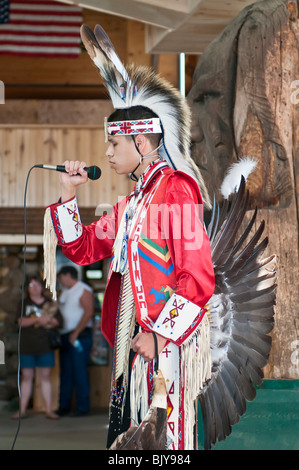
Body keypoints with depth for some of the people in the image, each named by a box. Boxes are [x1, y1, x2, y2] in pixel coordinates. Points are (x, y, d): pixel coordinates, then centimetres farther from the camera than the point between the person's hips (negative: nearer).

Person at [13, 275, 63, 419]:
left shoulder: (49, 303, 10)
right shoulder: (24, 303, 8)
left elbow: (59, 321, 6)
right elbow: (21, 321, -6)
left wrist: (49, 320, -14)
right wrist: (38, 319, -18)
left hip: (45, 345, 0)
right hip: (27, 346, 0)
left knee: (45, 376, 1)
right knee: (27, 376, 2)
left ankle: (49, 410, 1)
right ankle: (22, 410, 6)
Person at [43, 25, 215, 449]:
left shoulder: (177, 190, -9)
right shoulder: (133, 200, 19)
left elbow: (198, 279, -16)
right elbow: (82, 249, 26)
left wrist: (160, 333, -17)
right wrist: (68, 195, 16)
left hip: (169, 342, -9)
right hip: (133, 340, 9)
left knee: (163, 441, -9)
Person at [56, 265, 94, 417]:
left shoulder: (84, 290, -7)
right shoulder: (66, 292, 21)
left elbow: (88, 312, -17)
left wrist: (76, 333, -20)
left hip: (80, 336, -9)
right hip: (65, 336, 9)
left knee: (79, 370, -8)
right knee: (66, 372, 8)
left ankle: (82, 407, -5)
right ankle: (64, 406, 13)